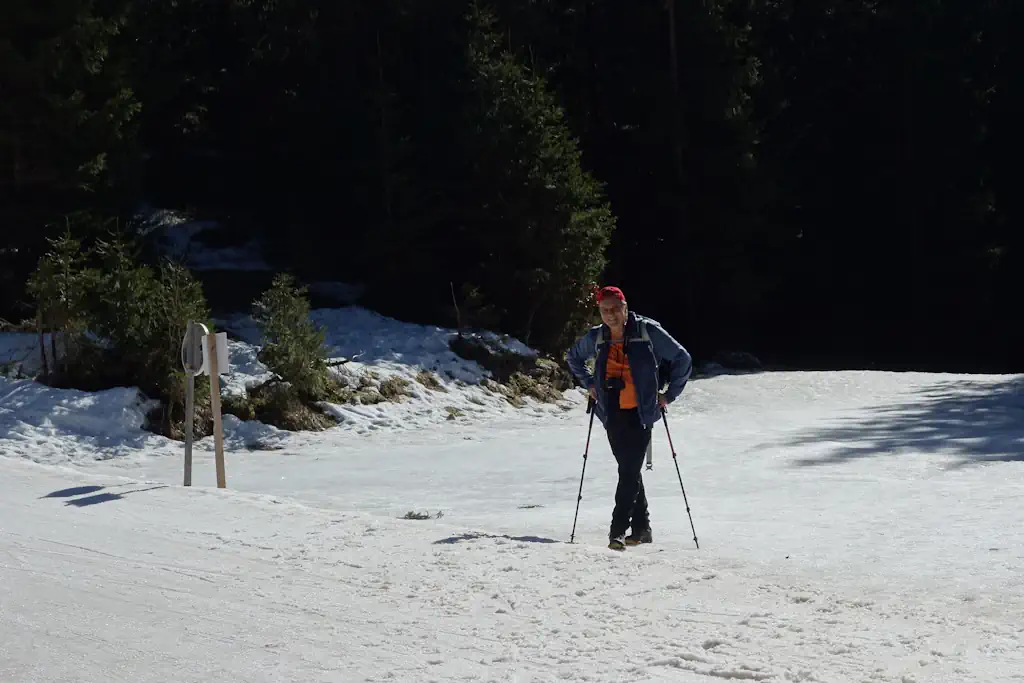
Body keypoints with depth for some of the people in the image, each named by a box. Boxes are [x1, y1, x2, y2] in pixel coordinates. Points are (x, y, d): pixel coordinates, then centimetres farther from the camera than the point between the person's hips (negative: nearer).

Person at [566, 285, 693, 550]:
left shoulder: (647, 331, -7)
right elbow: (573, 357, 27)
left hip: (640, 413, -4)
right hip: (613, 414, 4)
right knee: (629, 471, 11)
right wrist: (589, 384, 17)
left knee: (630, 471, -11)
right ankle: (641, 528, 22)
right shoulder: (595, 338, 6)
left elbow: (682, 359, 1)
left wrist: (669, 394, 0)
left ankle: (618, 530, -14)